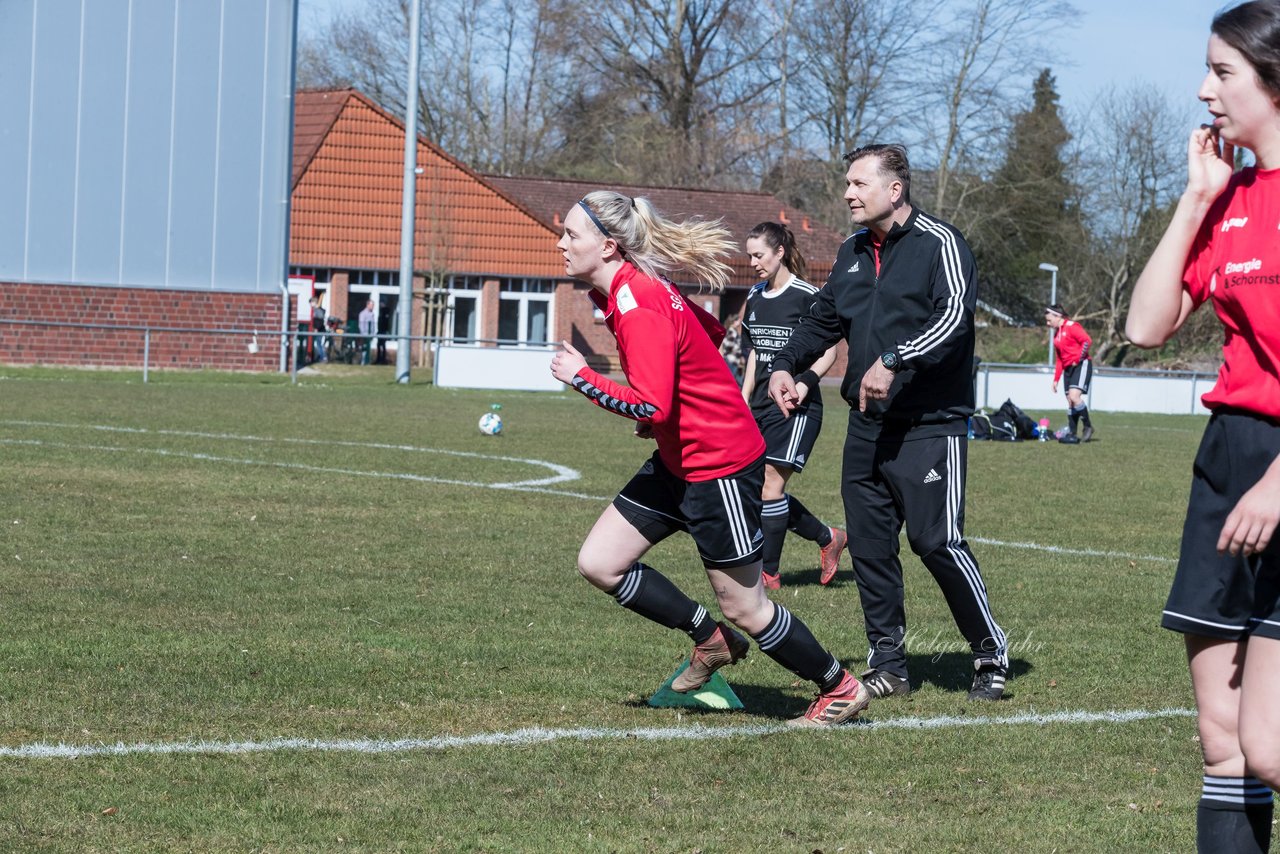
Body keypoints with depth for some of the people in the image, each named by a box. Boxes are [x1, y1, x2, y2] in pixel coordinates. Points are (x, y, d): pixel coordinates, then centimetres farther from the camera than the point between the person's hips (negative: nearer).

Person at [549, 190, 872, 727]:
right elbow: (712, 333, 18)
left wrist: (581, 378, -19)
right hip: (678, 461, 10)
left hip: (720, 465, -10)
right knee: (598, 564, 6)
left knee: (743, 607, 1)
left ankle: (840, 689, 19)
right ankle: (710, 640, 20)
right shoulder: (628, 290, 6)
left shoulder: (638, 306, -24)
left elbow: (650, 406, -30)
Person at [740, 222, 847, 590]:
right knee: (758, 487, 6)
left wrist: (804, 383, -21)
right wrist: (744, 401, 15)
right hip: (761, 405, 8)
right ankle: (827, 538, 24)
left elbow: (828, 351, -7)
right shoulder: (755, 298, 12)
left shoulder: (807, 296, -9)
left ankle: (768, 572, -3)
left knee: (771, 484, -11)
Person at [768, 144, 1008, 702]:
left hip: (931, 425, -7)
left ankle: (991, 654, 5)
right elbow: (823, 321, 26)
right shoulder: (852, 253, 15)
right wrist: (785, 365, 9)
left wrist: (893, 361, -30)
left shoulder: (938, 243, -7)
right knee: (869, 544, 6)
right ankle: (888, 664, 15)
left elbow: (954, 316, -21)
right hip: (866, 426, 7)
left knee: (938, 541, -11)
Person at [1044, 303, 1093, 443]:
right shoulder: (1056, 334, 18)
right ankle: (1072, 435, 5)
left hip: (1081, 365, -9)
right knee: (1070, 402, 4)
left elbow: (1087, 340, -18)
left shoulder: (1071, 327, -7)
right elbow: (1059, 359, 22)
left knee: (1074, 396, -22)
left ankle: (1088, 427, -9)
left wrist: (1078, 359, -15)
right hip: (1068, 369, 9)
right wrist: (1056, 379, 19)